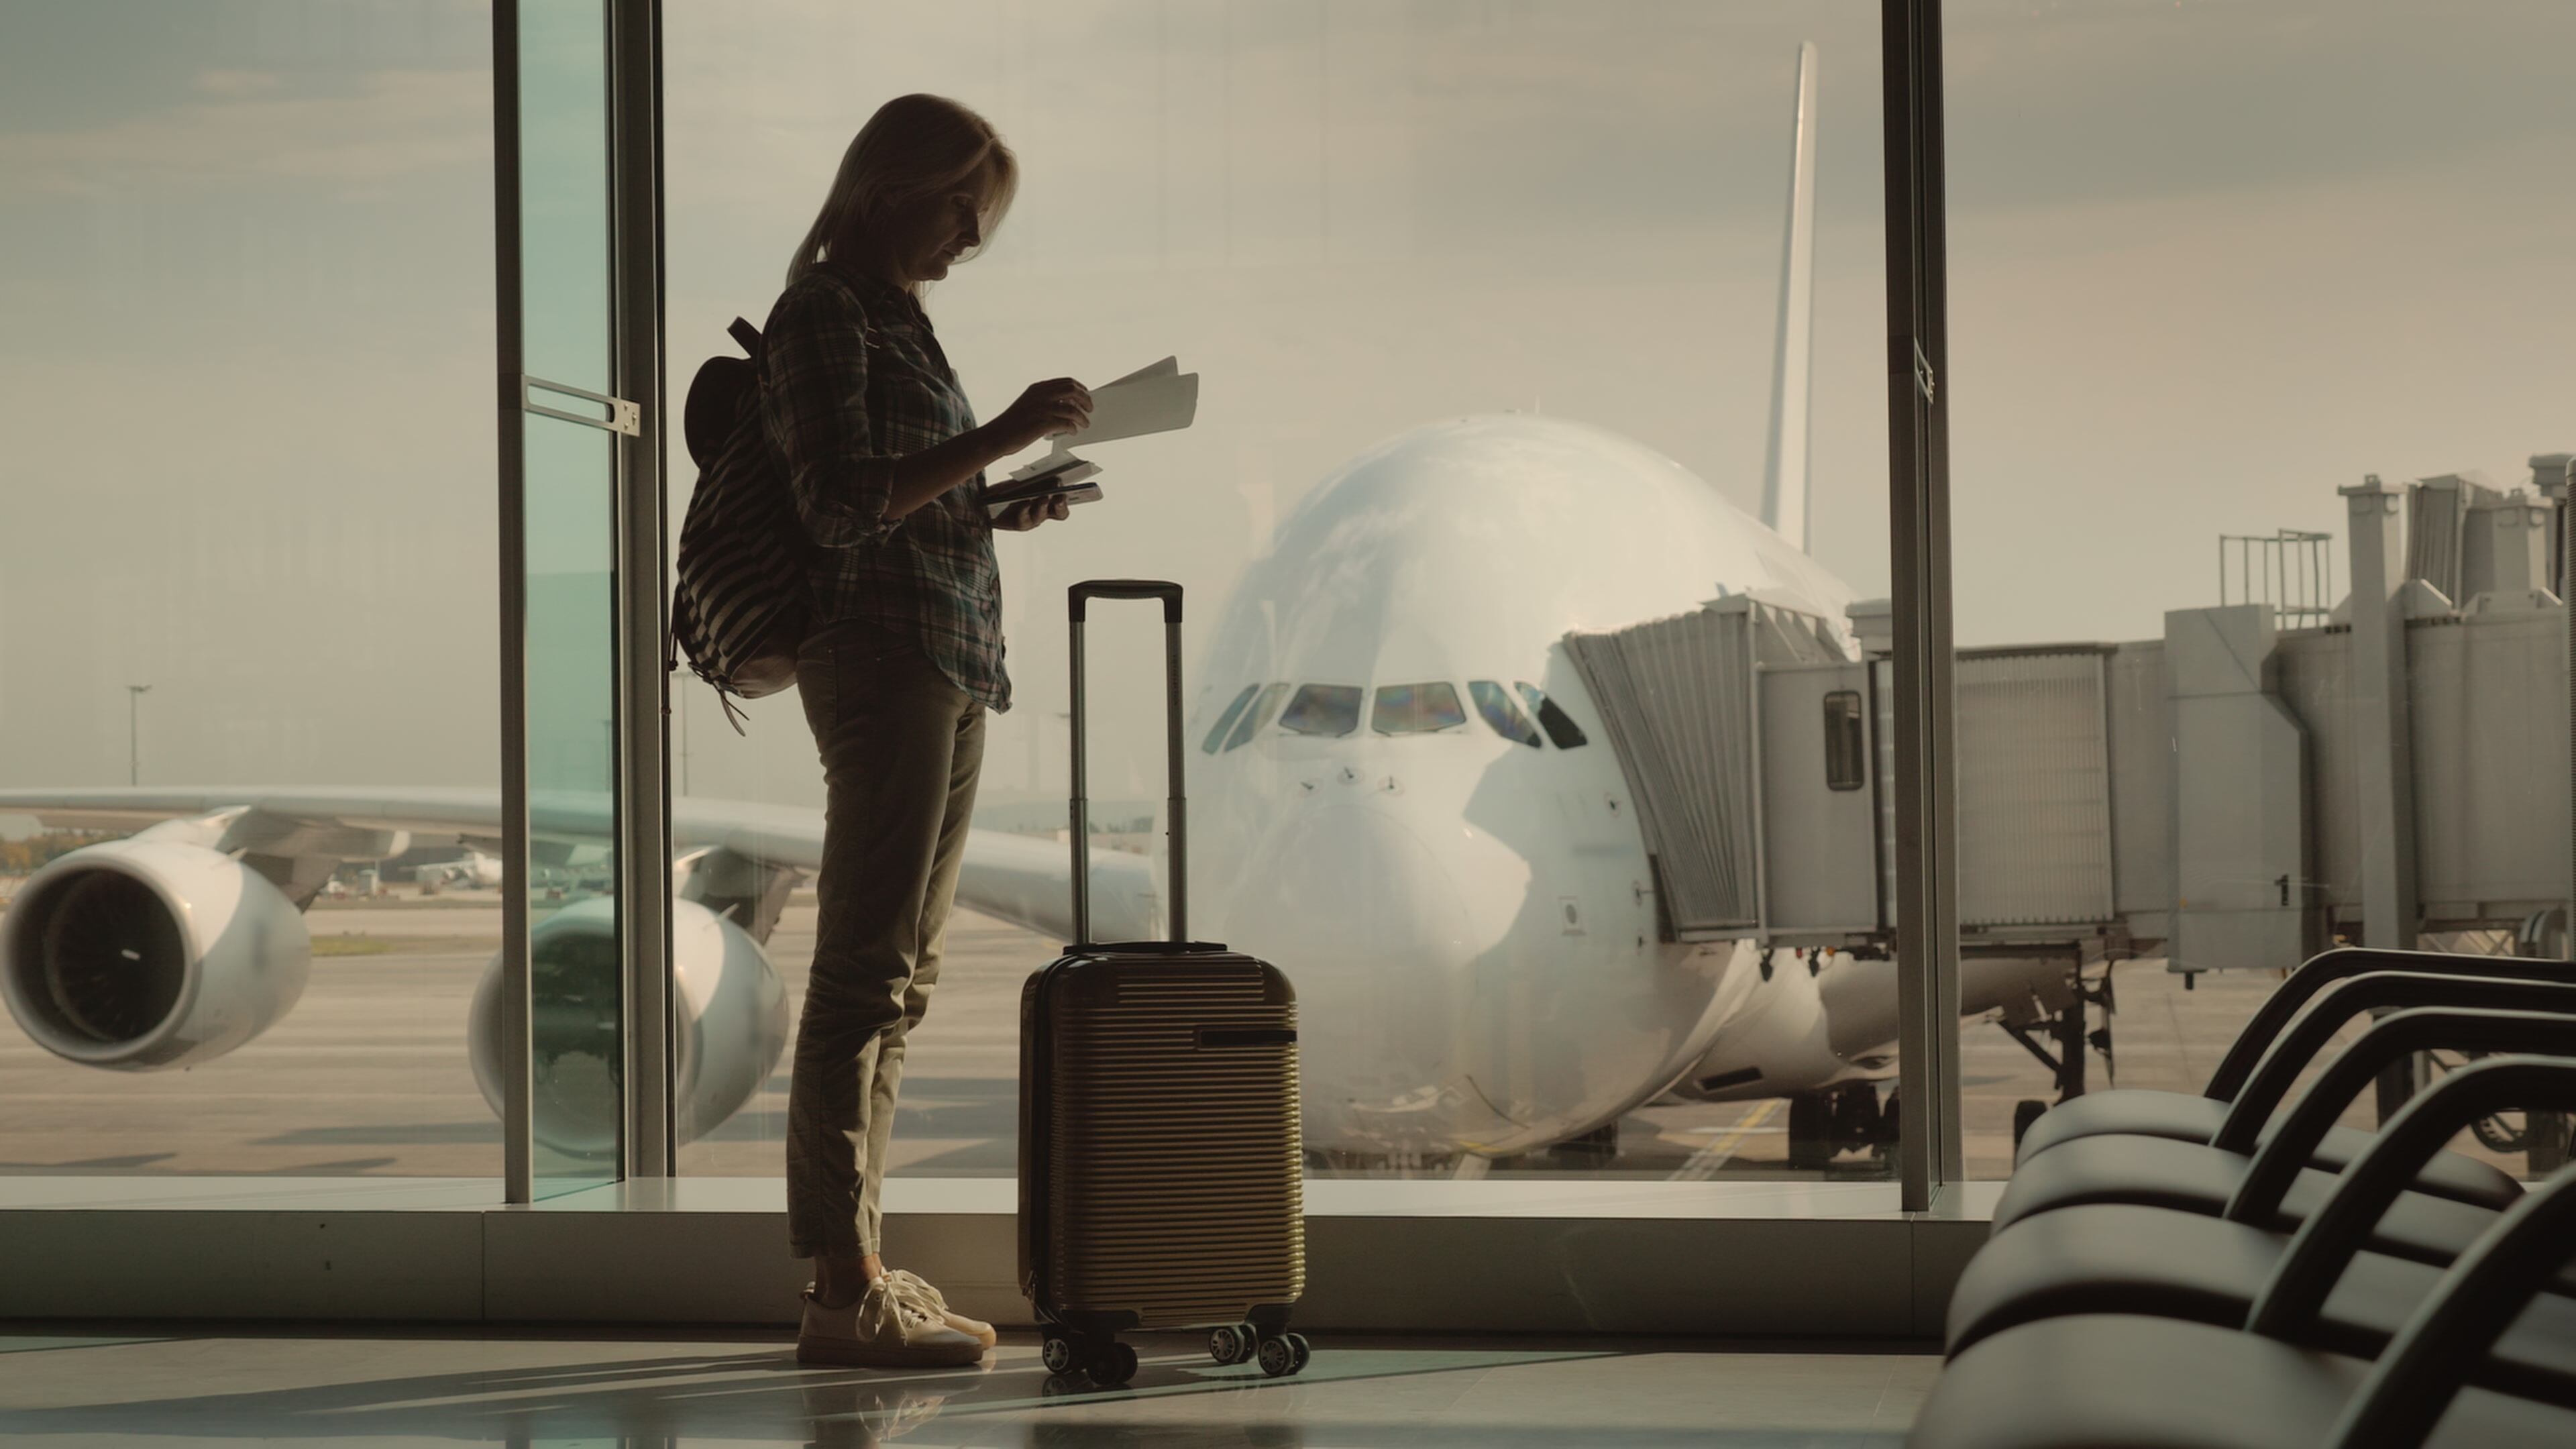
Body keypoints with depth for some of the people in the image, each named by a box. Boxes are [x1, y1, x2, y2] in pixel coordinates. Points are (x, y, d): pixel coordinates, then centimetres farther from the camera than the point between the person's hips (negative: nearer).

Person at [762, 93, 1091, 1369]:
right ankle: (842, 1289, -11)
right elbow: (841, 509, -19)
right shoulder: (822, 317, -8)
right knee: (866, 970, -11)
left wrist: (1003, 506, 11)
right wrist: (996, 440, -21)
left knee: (898, 975, 10)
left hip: (950, 661, 10)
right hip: (882, 654, -10)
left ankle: (857, 1275, 14)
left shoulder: (893, 317, 20)